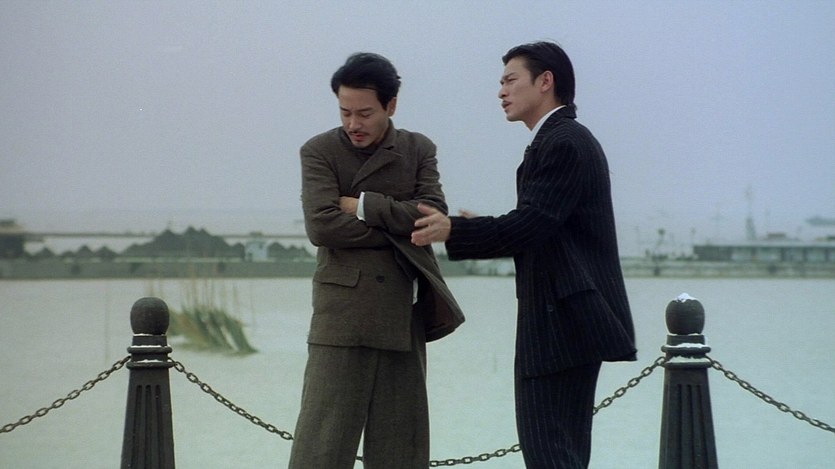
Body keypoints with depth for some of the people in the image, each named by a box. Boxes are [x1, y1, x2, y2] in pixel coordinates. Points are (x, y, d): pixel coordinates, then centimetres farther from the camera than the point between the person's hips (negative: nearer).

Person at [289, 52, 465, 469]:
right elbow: (321, 226, -13)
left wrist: (364, 206, -10)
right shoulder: (319, 151, 1)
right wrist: (398, 225, -10)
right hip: (342, 314, -3)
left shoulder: (419, 150, 10)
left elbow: (434, 215, -4)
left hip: (405, 316, 3)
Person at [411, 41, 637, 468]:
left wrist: (453, 231, -21)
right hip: (572, 317, 11)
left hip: (562, 317, -11)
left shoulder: (564, 143, -13)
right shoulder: (565, 140, 19)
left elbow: (529, 225, -22)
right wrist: (477, 229, 8)